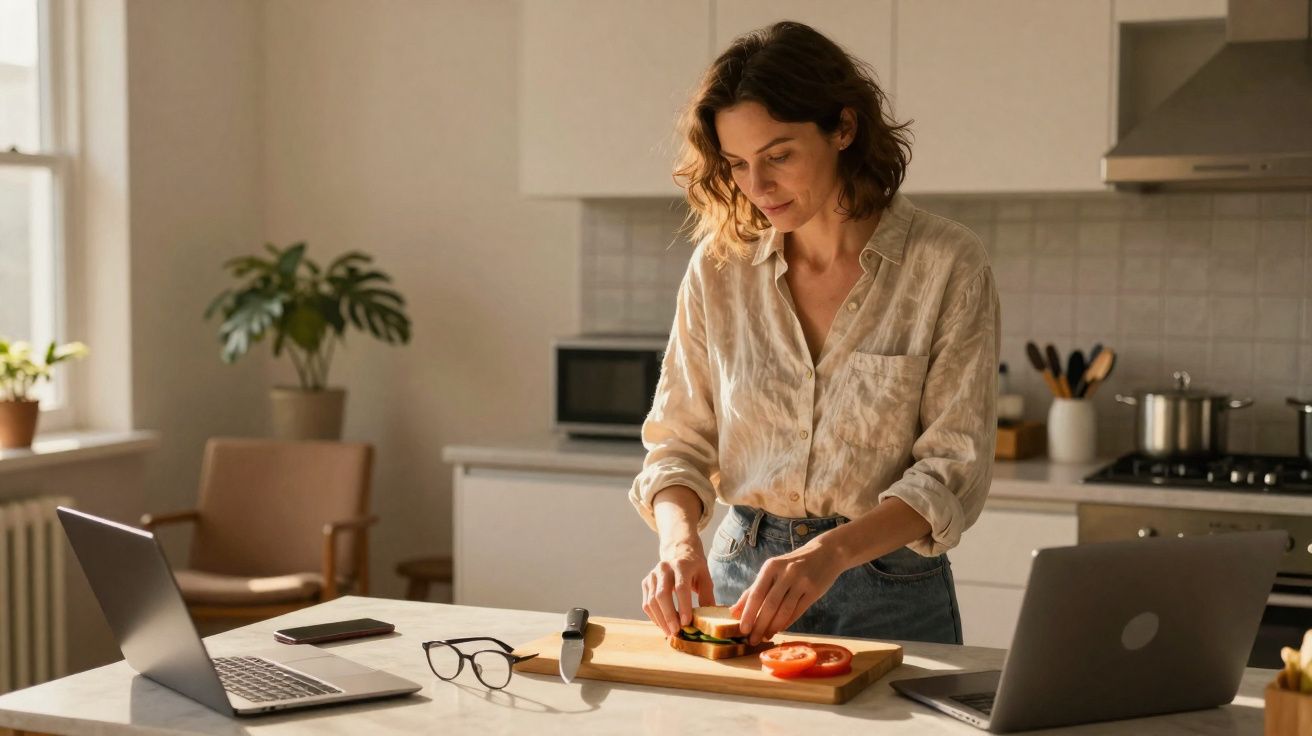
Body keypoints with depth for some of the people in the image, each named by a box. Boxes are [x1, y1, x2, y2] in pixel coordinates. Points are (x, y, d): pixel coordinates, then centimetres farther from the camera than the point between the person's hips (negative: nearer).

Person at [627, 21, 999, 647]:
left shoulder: (947, 266, -8)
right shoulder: (718, 266, 2)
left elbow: (954, 468, -10)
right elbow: (677, 440, 6)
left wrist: (832, 550, -24)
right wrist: (679, 538, -14)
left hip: (891, 599, -2)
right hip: (743, 574, 2)